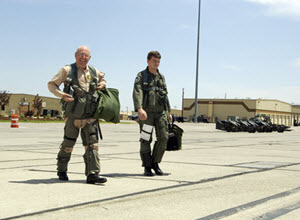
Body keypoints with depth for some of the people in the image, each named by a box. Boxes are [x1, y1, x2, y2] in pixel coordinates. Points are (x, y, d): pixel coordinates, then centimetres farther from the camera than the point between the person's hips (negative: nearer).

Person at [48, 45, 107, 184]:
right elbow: (51, 85, 5)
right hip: (72, 115, -3)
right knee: (68, 144, 6)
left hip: (90, 115, 3)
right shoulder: (67, 70, 1)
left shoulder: (94, 72, 13)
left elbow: (103, 79, 34)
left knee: (92, 144, -7)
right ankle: (61, 171, 26)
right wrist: (61, 95, -13)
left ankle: (92, 174, -8)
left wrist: (102, 85, 10)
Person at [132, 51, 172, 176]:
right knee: (146, 140, -2)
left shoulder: (161, 77, 16)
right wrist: (139, 109, -31)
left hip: (161, 112, 4)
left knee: (163, 137, -6)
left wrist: (168, 112, 18)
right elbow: (137, 93, -16)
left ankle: (155, 163, 11)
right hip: (146, 113, -4)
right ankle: (147, 167, 9)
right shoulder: (141, 76, -1)